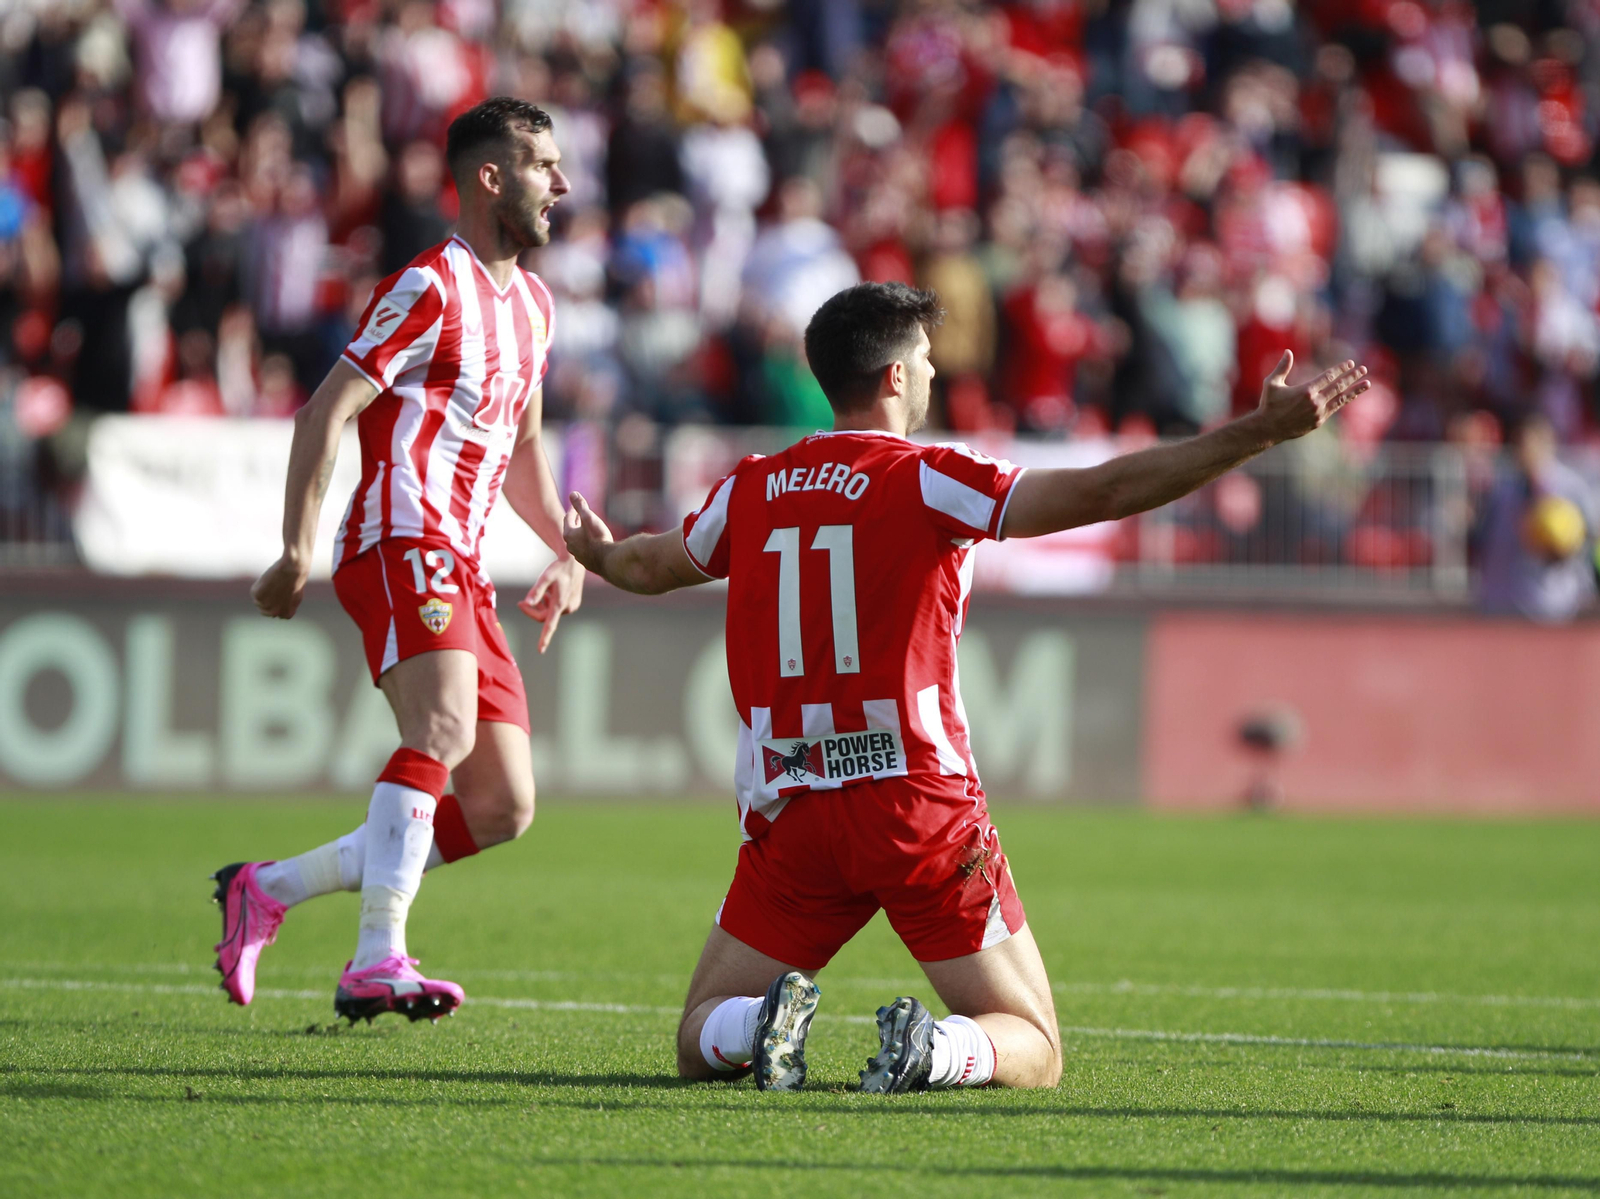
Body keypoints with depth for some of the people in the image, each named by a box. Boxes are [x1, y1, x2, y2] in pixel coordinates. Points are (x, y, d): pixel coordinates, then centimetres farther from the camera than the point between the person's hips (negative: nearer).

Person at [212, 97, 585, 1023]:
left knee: (502, 810, 3)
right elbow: (329, 411, -11)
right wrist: (298, 551, -17)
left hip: (461, 572, 9)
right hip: (402, 545, -9)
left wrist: (568, 551, 19)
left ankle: (270, 889, 14)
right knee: (444, 728, -31)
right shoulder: (431, 289, -6)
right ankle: (379, 962, -38)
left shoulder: (533, 304, 20)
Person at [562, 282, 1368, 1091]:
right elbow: (1103, 493, -15)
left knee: (701, 1044, 15)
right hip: (921, 804, -3)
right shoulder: (925, 481, -6)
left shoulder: (750, 492, 8)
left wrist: (596, 554, 54)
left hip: (788, 811, 3)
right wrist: (1261, 432, -15)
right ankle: (934, 1049, -26)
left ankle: (764, 1022, -20)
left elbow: (653, 567, 29)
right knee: (1032, 1051, 7)